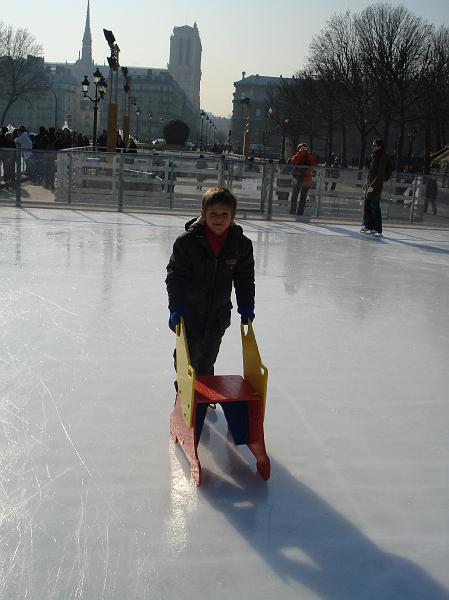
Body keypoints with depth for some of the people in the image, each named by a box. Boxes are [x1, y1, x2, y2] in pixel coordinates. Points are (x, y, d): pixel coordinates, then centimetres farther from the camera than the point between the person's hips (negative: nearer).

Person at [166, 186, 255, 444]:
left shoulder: (241, 244, -8)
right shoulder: (188, 241, -17)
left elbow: (245, 278, 2)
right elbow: (176, 275, -15)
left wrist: (246, 307, -3)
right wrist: (176, 307, -22)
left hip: (218, 314, 2)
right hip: (189, 311, -2)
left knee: (206, 359, 13)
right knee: (186, 357, 10)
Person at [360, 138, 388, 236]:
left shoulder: (382, 157, -11)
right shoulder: (373, 156, 14)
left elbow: (380, 174, -16)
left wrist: (373, 186, -20)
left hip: (376, 186, -9)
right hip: (369, 184, 9)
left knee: (375, 207, -6)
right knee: (367, 206, 11)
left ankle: (377, 229, -2)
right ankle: (367, 226, 19)